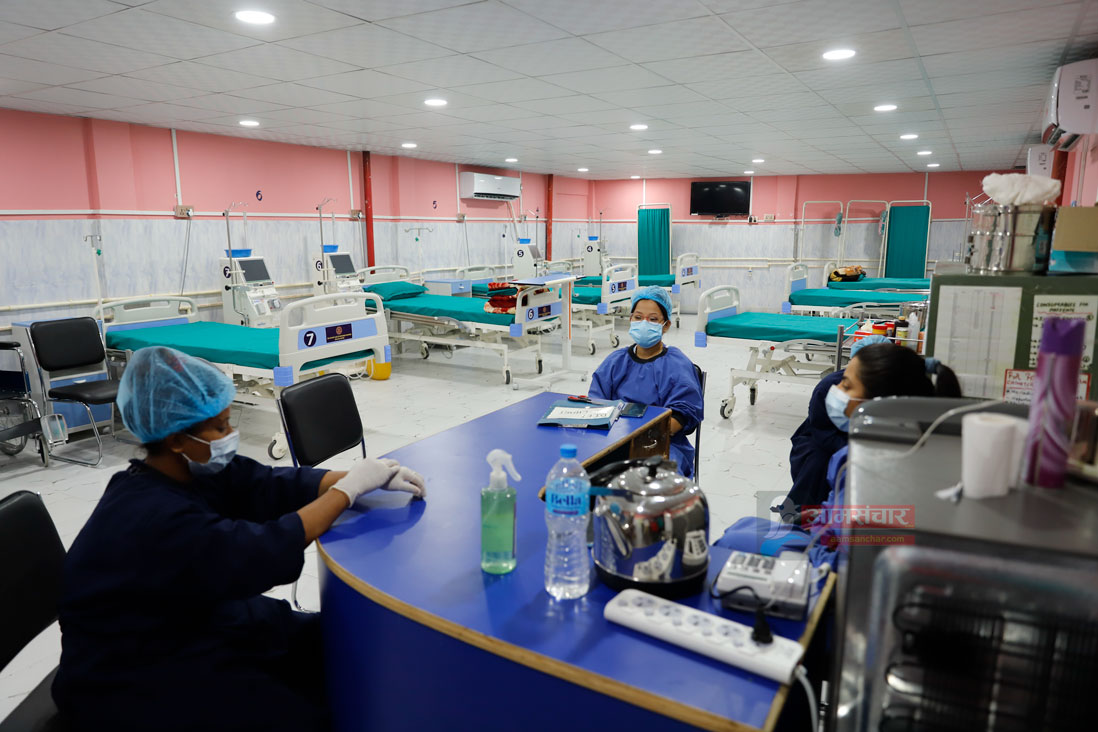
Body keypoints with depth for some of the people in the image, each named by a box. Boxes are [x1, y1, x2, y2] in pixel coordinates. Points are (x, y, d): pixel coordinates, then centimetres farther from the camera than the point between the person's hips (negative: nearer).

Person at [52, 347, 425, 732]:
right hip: (137, 682, -8)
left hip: (192, 629, 8)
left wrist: (368, 477, -22)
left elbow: (277, 485, -9)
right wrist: (349, 489, -26)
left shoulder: (195, 471, -4)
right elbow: (267, 552, -34)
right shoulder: (151, 520, -30)